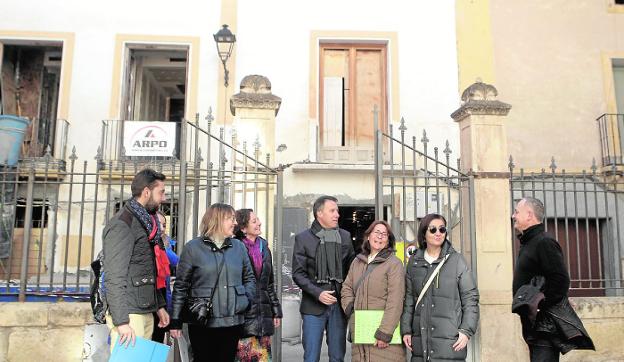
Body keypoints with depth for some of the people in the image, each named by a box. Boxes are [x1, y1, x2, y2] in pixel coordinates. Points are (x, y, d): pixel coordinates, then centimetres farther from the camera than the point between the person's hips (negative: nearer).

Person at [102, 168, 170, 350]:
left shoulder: (145, 222, 16)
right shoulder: (121, 225, -12)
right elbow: (114, 278, -18)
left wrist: (159, 305, 19)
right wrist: (121, 321, -23)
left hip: (146, 313, 9)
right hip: (129, 314, -9)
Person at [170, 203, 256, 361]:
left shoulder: (239, 247, 8)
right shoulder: (193, 248, -1)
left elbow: (249, 278, 17)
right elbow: (180, 286, 0)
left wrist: (245, 299, -1)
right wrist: (175, 322, -2)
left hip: (233, 322, 3)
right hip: (202, 323, -3)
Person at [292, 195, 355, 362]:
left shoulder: (345, 236, 9)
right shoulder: (303, 238, -1)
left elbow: (351, 267, 13)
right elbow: (298, 273, -3)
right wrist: (318, 293, -15)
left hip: (339, 304, 3)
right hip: (314, 306, -3)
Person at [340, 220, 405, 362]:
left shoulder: (394, 263, -7)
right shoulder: (357, 261, 13)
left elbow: (395, 302, -13)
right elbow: (347, 288, 20)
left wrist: (384, 333, -17)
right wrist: (351, 310, 3)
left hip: (382, 332, -5)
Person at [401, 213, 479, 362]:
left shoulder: (456, 260, 1)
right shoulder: (414, 262, 9)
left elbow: (470, 298, 1)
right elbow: (408, 299, 12)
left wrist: (467, 331, -5)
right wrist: (406, 330, 6)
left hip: (450, 341, -2)